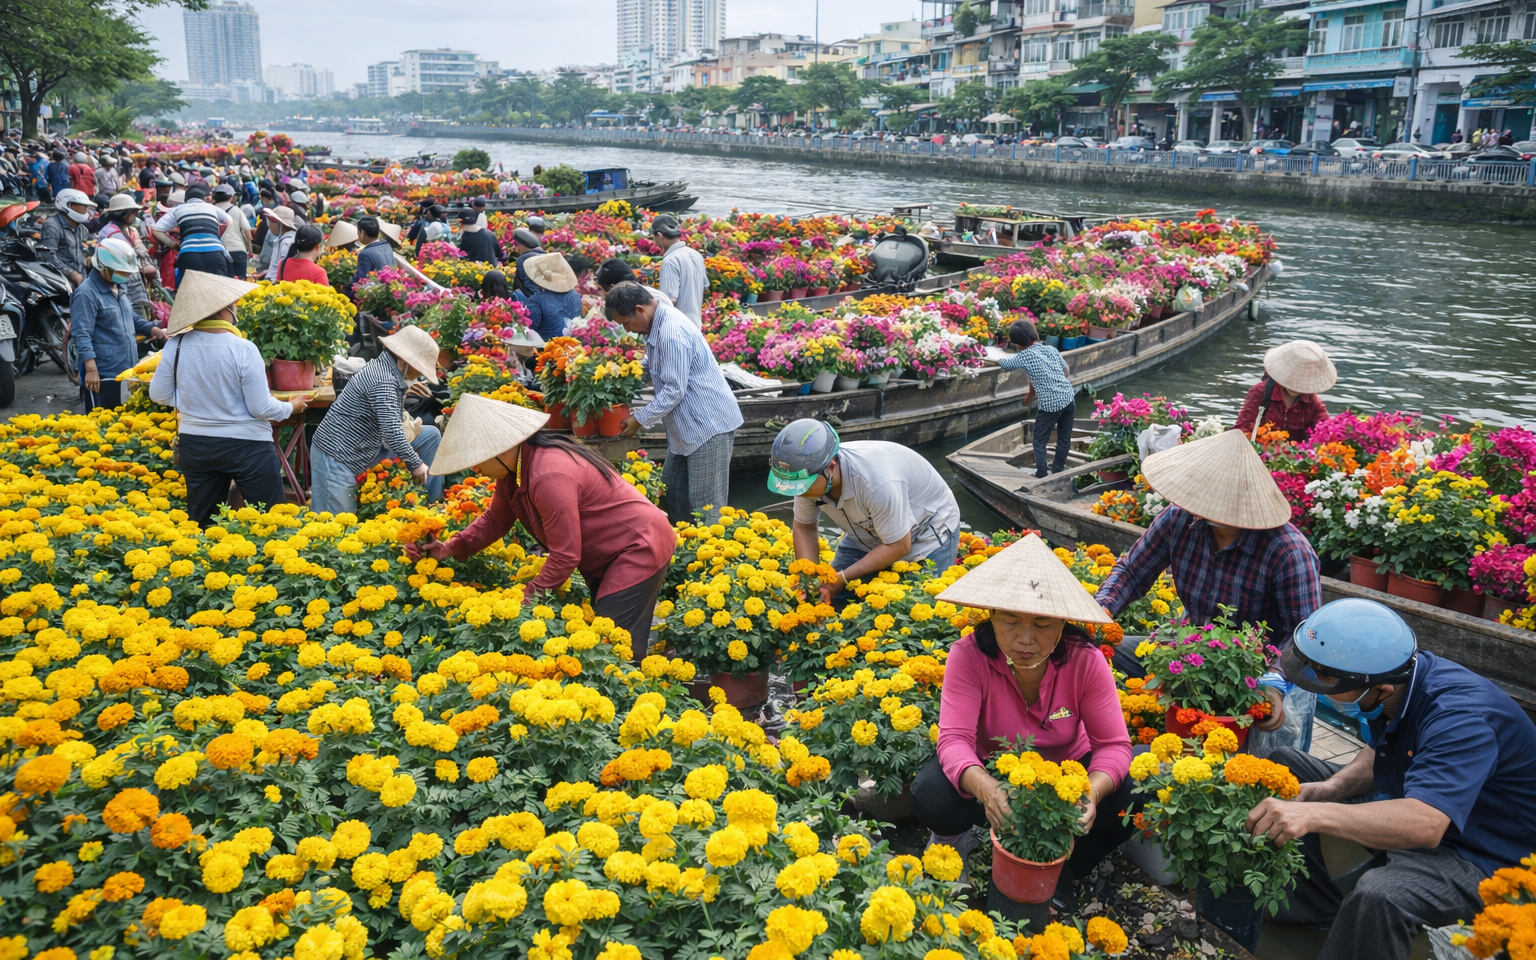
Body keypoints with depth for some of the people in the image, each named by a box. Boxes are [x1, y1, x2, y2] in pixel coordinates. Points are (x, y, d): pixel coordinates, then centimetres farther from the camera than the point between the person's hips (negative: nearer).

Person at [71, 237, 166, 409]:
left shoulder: (120, 287, 12)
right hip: (103, 376, -9)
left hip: (127, 372, 9)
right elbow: (81, 335, -21)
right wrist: (91, 369, -27)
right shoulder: (86, 293, -17)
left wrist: (151, 329, 8)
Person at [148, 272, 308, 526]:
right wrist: (291, 407, 4)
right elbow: (261, 408, -15)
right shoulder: (243, 349, -19)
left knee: (201, 522, 18)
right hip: (246, 446, -5)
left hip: (194, 445, 5)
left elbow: (159, 395, 5)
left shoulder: (176, 345, -6)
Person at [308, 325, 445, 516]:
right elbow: (393, 433, -28)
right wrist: (416, 464, -16)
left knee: (431, 435, 9)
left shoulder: (387, 369, 6)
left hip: (365, 449, 10)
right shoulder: (383, 380, -24)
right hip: (336, 456, -10)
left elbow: (389, 427, 11)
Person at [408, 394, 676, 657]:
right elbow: (495, 520, 10)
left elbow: (564, 556, -28)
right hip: (603, 556, 10)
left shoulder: (549, 476, -32)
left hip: (639, 549, -10)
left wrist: (528, 600, -17)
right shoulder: (513, 468, -3)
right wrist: (451, 549, -3)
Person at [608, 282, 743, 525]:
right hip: (688, 427, 11)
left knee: (706, 506, -5)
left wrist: (640, 419, -14)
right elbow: (655, 368, 22)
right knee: (673, 494, 17)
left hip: (709, 425, -11)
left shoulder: (672, 333, -24)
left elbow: (674, 390, -23)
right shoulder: (658, 324, 8)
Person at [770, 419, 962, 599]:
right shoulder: (808, 471, -23)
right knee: (831, 598, -2)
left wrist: (842, 578, -29)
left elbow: (898, 547, -29)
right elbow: (804, 527, -6)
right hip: (868, 535, 6)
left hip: (928, 532, -5)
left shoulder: (877, 481, -41)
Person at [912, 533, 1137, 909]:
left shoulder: (1084, 661, -21)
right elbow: (954, 739, -31)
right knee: (930, 796, -33)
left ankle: (1058, 874, -3)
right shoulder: (970, 656, -25)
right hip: (991, 773, -2)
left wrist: (1092, 792, -42)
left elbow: (1114, 744, -19)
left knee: (1128, 800, -27)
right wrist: (985, 788, -53)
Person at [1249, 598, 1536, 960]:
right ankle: (1314, 906, 9)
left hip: (1480, 855, -9)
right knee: (1284, 764, 9)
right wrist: (1333, 788, -10)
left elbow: (1423, 825, -45)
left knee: (1376, 897, -39)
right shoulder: (1398, 674, -8)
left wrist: (1315, 814, -53)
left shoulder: (1460, 716, -33)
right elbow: (1378, 754, 10)